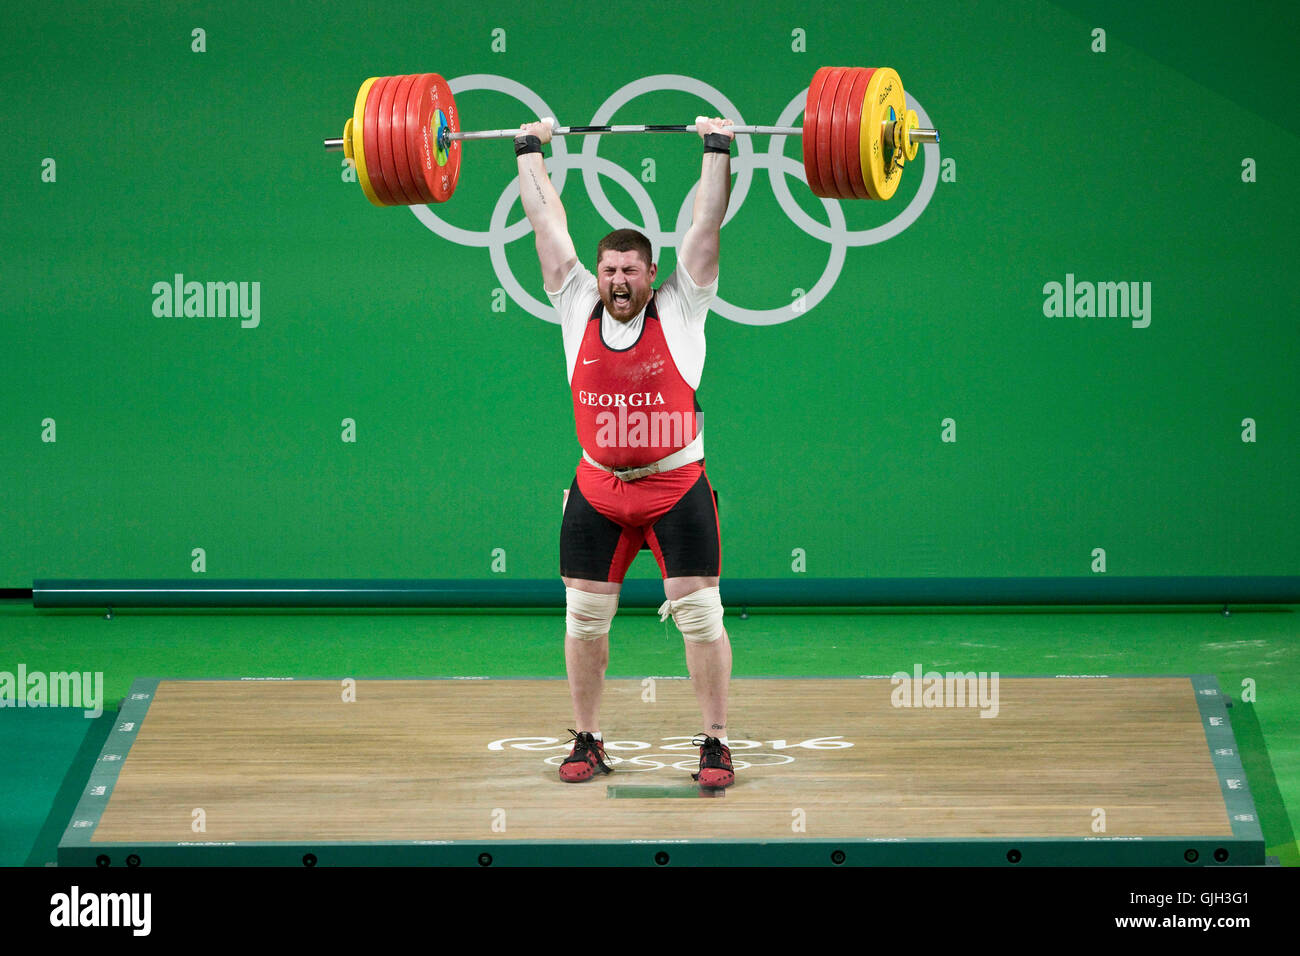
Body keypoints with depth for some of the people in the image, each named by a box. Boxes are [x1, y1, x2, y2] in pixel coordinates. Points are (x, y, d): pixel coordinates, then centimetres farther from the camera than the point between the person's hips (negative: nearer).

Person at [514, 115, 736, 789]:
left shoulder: (680, 308, -4)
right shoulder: (577, 309, 1)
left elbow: (707, 220, -4)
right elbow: (546, 220, 7)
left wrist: (717, 149, -3)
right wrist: (530, 150, 11)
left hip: (676, 487, -3)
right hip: (598, 491, 3)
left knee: (699, 613, -4)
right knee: (584, 617, 6)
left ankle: (715, 744, 3)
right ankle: (587, 741, 18)